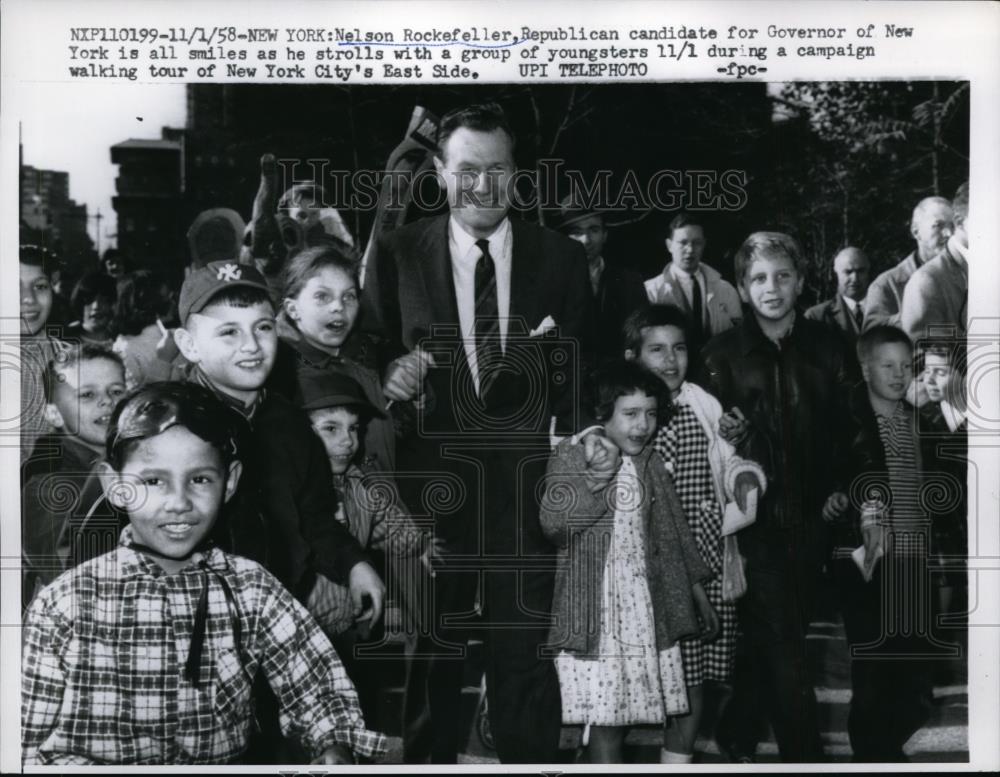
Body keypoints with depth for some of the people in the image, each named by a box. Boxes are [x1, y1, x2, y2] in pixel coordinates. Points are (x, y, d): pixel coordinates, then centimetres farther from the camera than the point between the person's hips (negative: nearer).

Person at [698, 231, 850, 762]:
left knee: (781, 637, 12)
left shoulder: (825, 346, 5)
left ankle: (737, 733, 31)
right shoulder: (723, 354, -2)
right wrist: (726, 439, -21)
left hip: (809, 516, 3)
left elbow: (842, 427, 7)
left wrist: (839, 489, -1)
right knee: (779, 644, -2)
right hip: (755, 517, -3)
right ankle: (804, 754, 9)